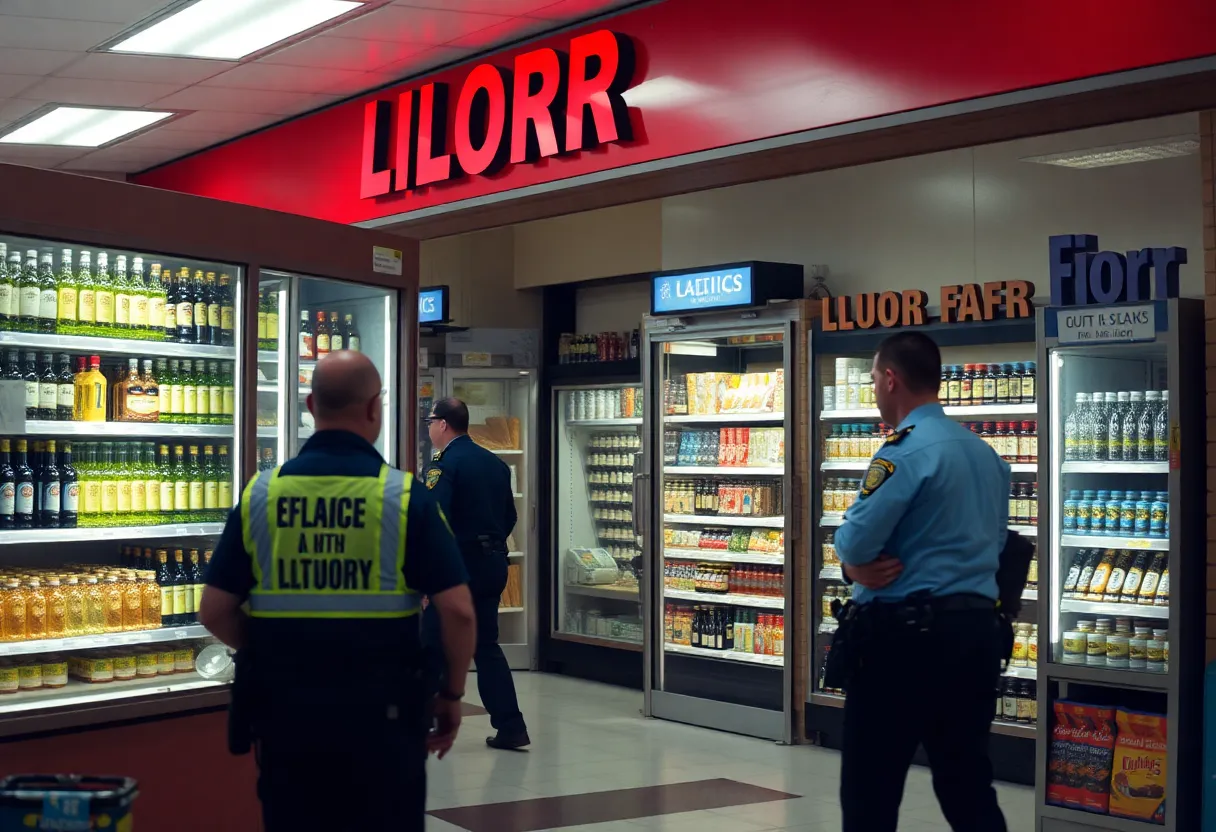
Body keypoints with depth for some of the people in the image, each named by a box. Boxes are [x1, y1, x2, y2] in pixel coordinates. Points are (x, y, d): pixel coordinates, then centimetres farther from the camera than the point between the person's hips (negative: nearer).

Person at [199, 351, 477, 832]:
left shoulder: (260, 494, -2)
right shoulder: (405, 496, -10)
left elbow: (215, 612, 0)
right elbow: (458, 611, -13)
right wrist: (452, 693, 2)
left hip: (284, 709, 3)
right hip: (380, 712, -2)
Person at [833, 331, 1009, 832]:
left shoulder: (906, 448, -14)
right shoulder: (987, 453, 12)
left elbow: (854, 544, -19)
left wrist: (857, 566, 5)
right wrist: (898, 563, 7)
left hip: (906, 635, -8)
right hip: (977, 630, 8)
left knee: (870, 790, 3)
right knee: (968, 787, 13)